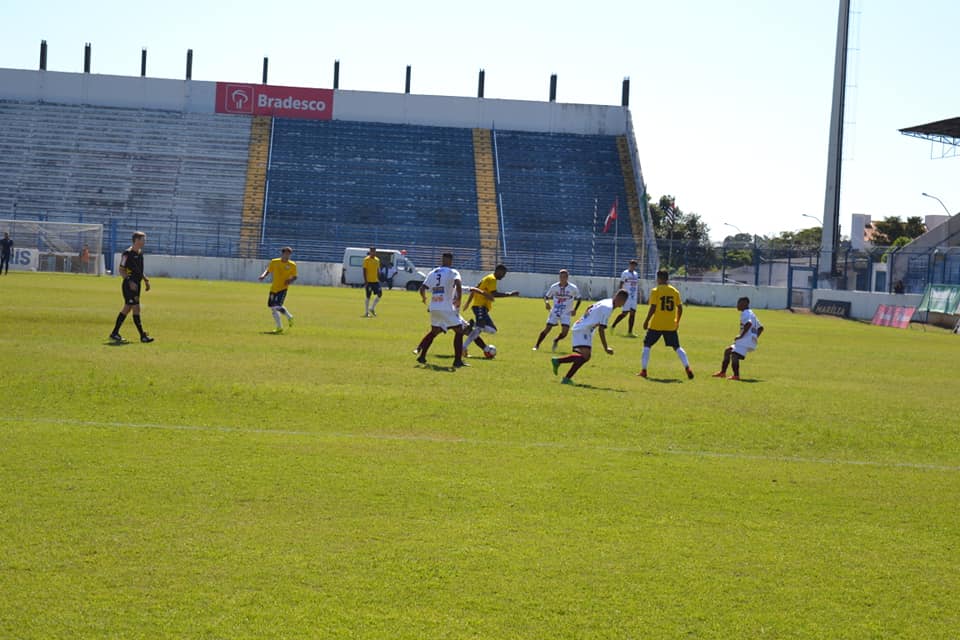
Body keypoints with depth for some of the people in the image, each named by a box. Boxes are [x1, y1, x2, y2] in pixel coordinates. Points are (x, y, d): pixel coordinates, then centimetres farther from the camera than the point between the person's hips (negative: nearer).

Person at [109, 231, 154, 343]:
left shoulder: (140, 253, 13)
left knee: (127, 309, 13)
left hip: (136, 285, 9)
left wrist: (146, 279, 14)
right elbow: (121, 270, -13)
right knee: (136, 309, -9)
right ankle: (143, 336, -7)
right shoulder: (127, 254, -13)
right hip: (129, 285, -9)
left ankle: (114, 334, 21)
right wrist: (130, 281, -23)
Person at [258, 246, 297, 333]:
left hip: (283, 288, -4)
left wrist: (291, 281, -14)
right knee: (272, 307, 7)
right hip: (273, 288, 4)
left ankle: (289, 317, 6)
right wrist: (263, 275, -6)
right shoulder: (274, 262, 2)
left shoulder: (292, 265, -2)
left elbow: (294, 277, 7)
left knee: (277, 306, -20)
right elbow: (268, 270, 14)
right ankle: (279, 327, 20)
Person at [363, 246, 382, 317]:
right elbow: (364, 271, -9)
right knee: (368, 296, -2)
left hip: (376, 281, 6)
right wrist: (366, 281, -15)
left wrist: (378, 279, 14)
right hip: (369, 281, -6)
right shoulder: (366, 260, -7)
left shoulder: (377, 260, 12)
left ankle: (372, 308, 13)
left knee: (380, 294, -2)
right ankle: (366, 312, 6)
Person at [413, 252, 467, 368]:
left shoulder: (432, 273, 13)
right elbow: (458, 284, -23)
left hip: (434, 308, 6)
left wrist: (424, 298, 32)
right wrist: (458, 299, -13)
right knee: (459, 331, 3)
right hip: (447, 308, -6)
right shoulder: (452, 272, -4)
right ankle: (458, 360, -2)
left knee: (434, 331, 24)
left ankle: (421, 355, 19)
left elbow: (422, 288, 12)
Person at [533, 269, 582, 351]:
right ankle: (536, 345, 7)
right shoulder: (554, 287, -4)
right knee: (547, 329, -6)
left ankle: (556, 340, 21)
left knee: (564, 333, -12)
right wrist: (546, 302, -17)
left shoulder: (573, 288, -8)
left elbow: (578, 299, 7)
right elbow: (546, 296, 6)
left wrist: (575, 310, -4)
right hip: (554, 312, 1)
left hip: (566, 314, -1)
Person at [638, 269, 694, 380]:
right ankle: (687, 368, -2)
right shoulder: (674, 291, 6)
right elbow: (680, 308, 7)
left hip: (656, 325, -4)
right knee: (677, 347, 11)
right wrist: (677, 321, 20)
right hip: (671, 325, 4)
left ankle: (643, 371, 6)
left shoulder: (656, 291, -7)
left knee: (647, 345, 10)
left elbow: (653, 308, -12)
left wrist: (646, 321, -2)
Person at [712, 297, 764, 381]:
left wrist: (741, 336, -23)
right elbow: (760, 328, 27)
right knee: (727, 351, 17)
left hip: (746, 340, -10)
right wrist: (755, 337, 21)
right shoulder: (751, 313, 24)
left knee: (734, 355, -22)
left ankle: (736, 375, -34)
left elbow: (749, 323, -27)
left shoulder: (745, 313, -7)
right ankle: (723, 372, 19)